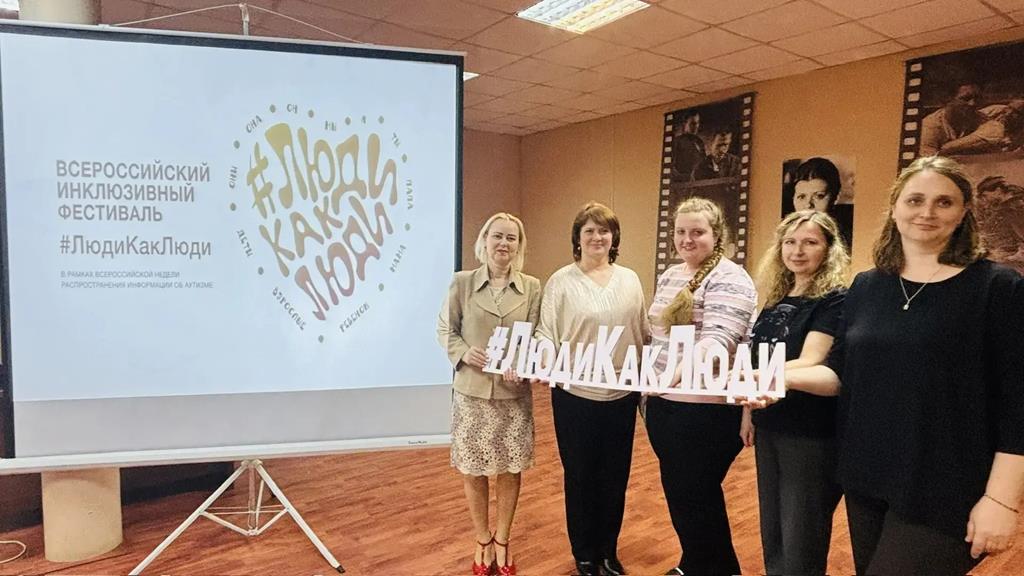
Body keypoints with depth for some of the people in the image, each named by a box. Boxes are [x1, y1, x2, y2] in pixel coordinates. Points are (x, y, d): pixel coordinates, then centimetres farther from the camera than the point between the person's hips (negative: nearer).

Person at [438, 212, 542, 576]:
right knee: (473, 470, 10)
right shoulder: (462, 282, -2)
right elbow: (445, 330, 3)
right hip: (471, 391, 0)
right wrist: (464, 353, -15)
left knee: (511, 469, 10)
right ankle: (482, 541, 32)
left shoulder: (533, 287, 0)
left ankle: (502, 540, 32)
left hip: (514, 393, 1)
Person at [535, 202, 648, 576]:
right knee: (580, 475, 10)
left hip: (622, 394, 3)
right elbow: (546, 332, -5)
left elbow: (643, 334, 10)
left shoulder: (630, 280, 6)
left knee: (615, 475, 14)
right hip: (575, 394, -3)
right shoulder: (561, 281, -4)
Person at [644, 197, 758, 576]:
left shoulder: (729, 279, -14)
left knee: (697, 496, 6)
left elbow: (717, 339, -29)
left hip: (706, 408, -8)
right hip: (664, 403, 8)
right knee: (676, 491, 19)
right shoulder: (669, 275, 11)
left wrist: (675, 374, -44)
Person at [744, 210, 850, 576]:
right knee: (771, 533, 18)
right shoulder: (776, 300, 8)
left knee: (801, 544, 4)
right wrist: (748, 411, 9)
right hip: (770, 428, 7)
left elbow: (811, 364, -25)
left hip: (813, 433, -7)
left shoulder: (836, 300, -13)